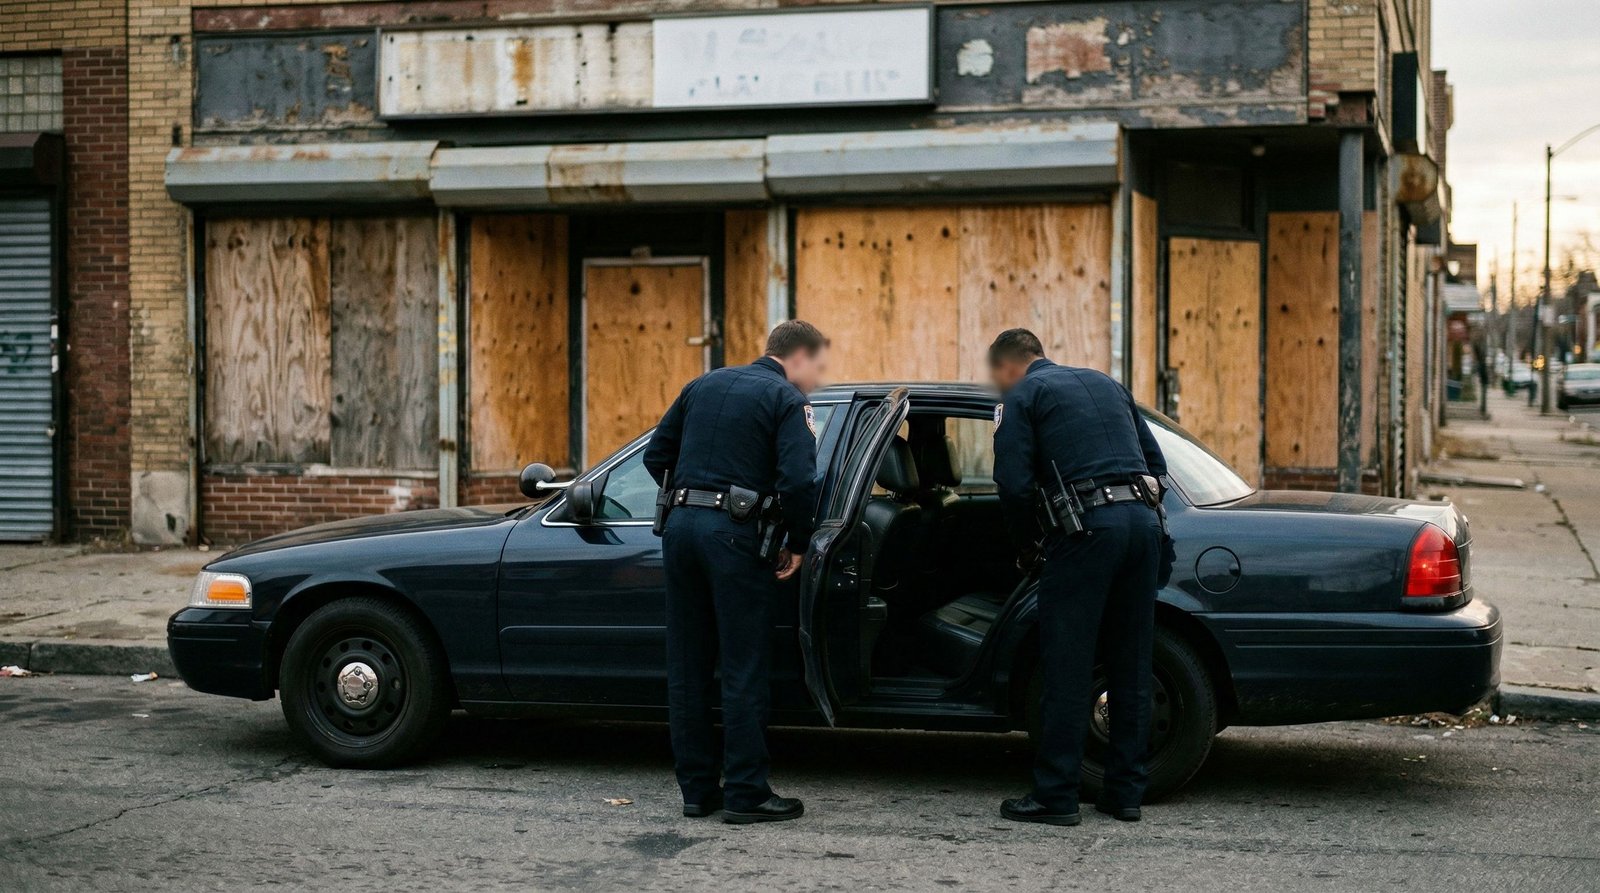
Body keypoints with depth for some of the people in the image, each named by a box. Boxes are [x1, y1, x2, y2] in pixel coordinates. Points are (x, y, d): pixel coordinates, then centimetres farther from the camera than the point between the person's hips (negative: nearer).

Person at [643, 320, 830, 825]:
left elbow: (656, 455, 17)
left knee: (687, 668, 11)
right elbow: (797, 479, -16)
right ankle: (746, 796, 2)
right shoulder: (786, 399, -2)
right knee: (744, 670, 0)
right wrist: (797, 544, -3)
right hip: (734, 535, -6)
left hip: (681, 527, 6)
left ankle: (697, 790, 16)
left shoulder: (704, 385, 18)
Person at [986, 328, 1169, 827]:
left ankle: (1056, 796, 1)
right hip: (1145, 521, 6)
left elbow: (1015, 484, -3)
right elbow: (1155, 464, 24)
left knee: (1067, 668, -1)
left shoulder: (1021, 397, 7)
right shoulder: (1104, 384, 26)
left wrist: (1028, 547, 11)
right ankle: (1125, 793, 16)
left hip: (1088, 527, -6)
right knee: (1131, 667, 12)